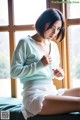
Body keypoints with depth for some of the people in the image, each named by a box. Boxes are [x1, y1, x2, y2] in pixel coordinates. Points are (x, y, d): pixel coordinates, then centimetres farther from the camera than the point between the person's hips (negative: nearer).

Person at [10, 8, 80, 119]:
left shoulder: (54, 46, 17)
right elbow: (14, 72, -6)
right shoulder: (25, 43, -1)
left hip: (53, 91, 8)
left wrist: (58, 74, 2)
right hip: (34, 96, -7)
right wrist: (39, 64, -14)